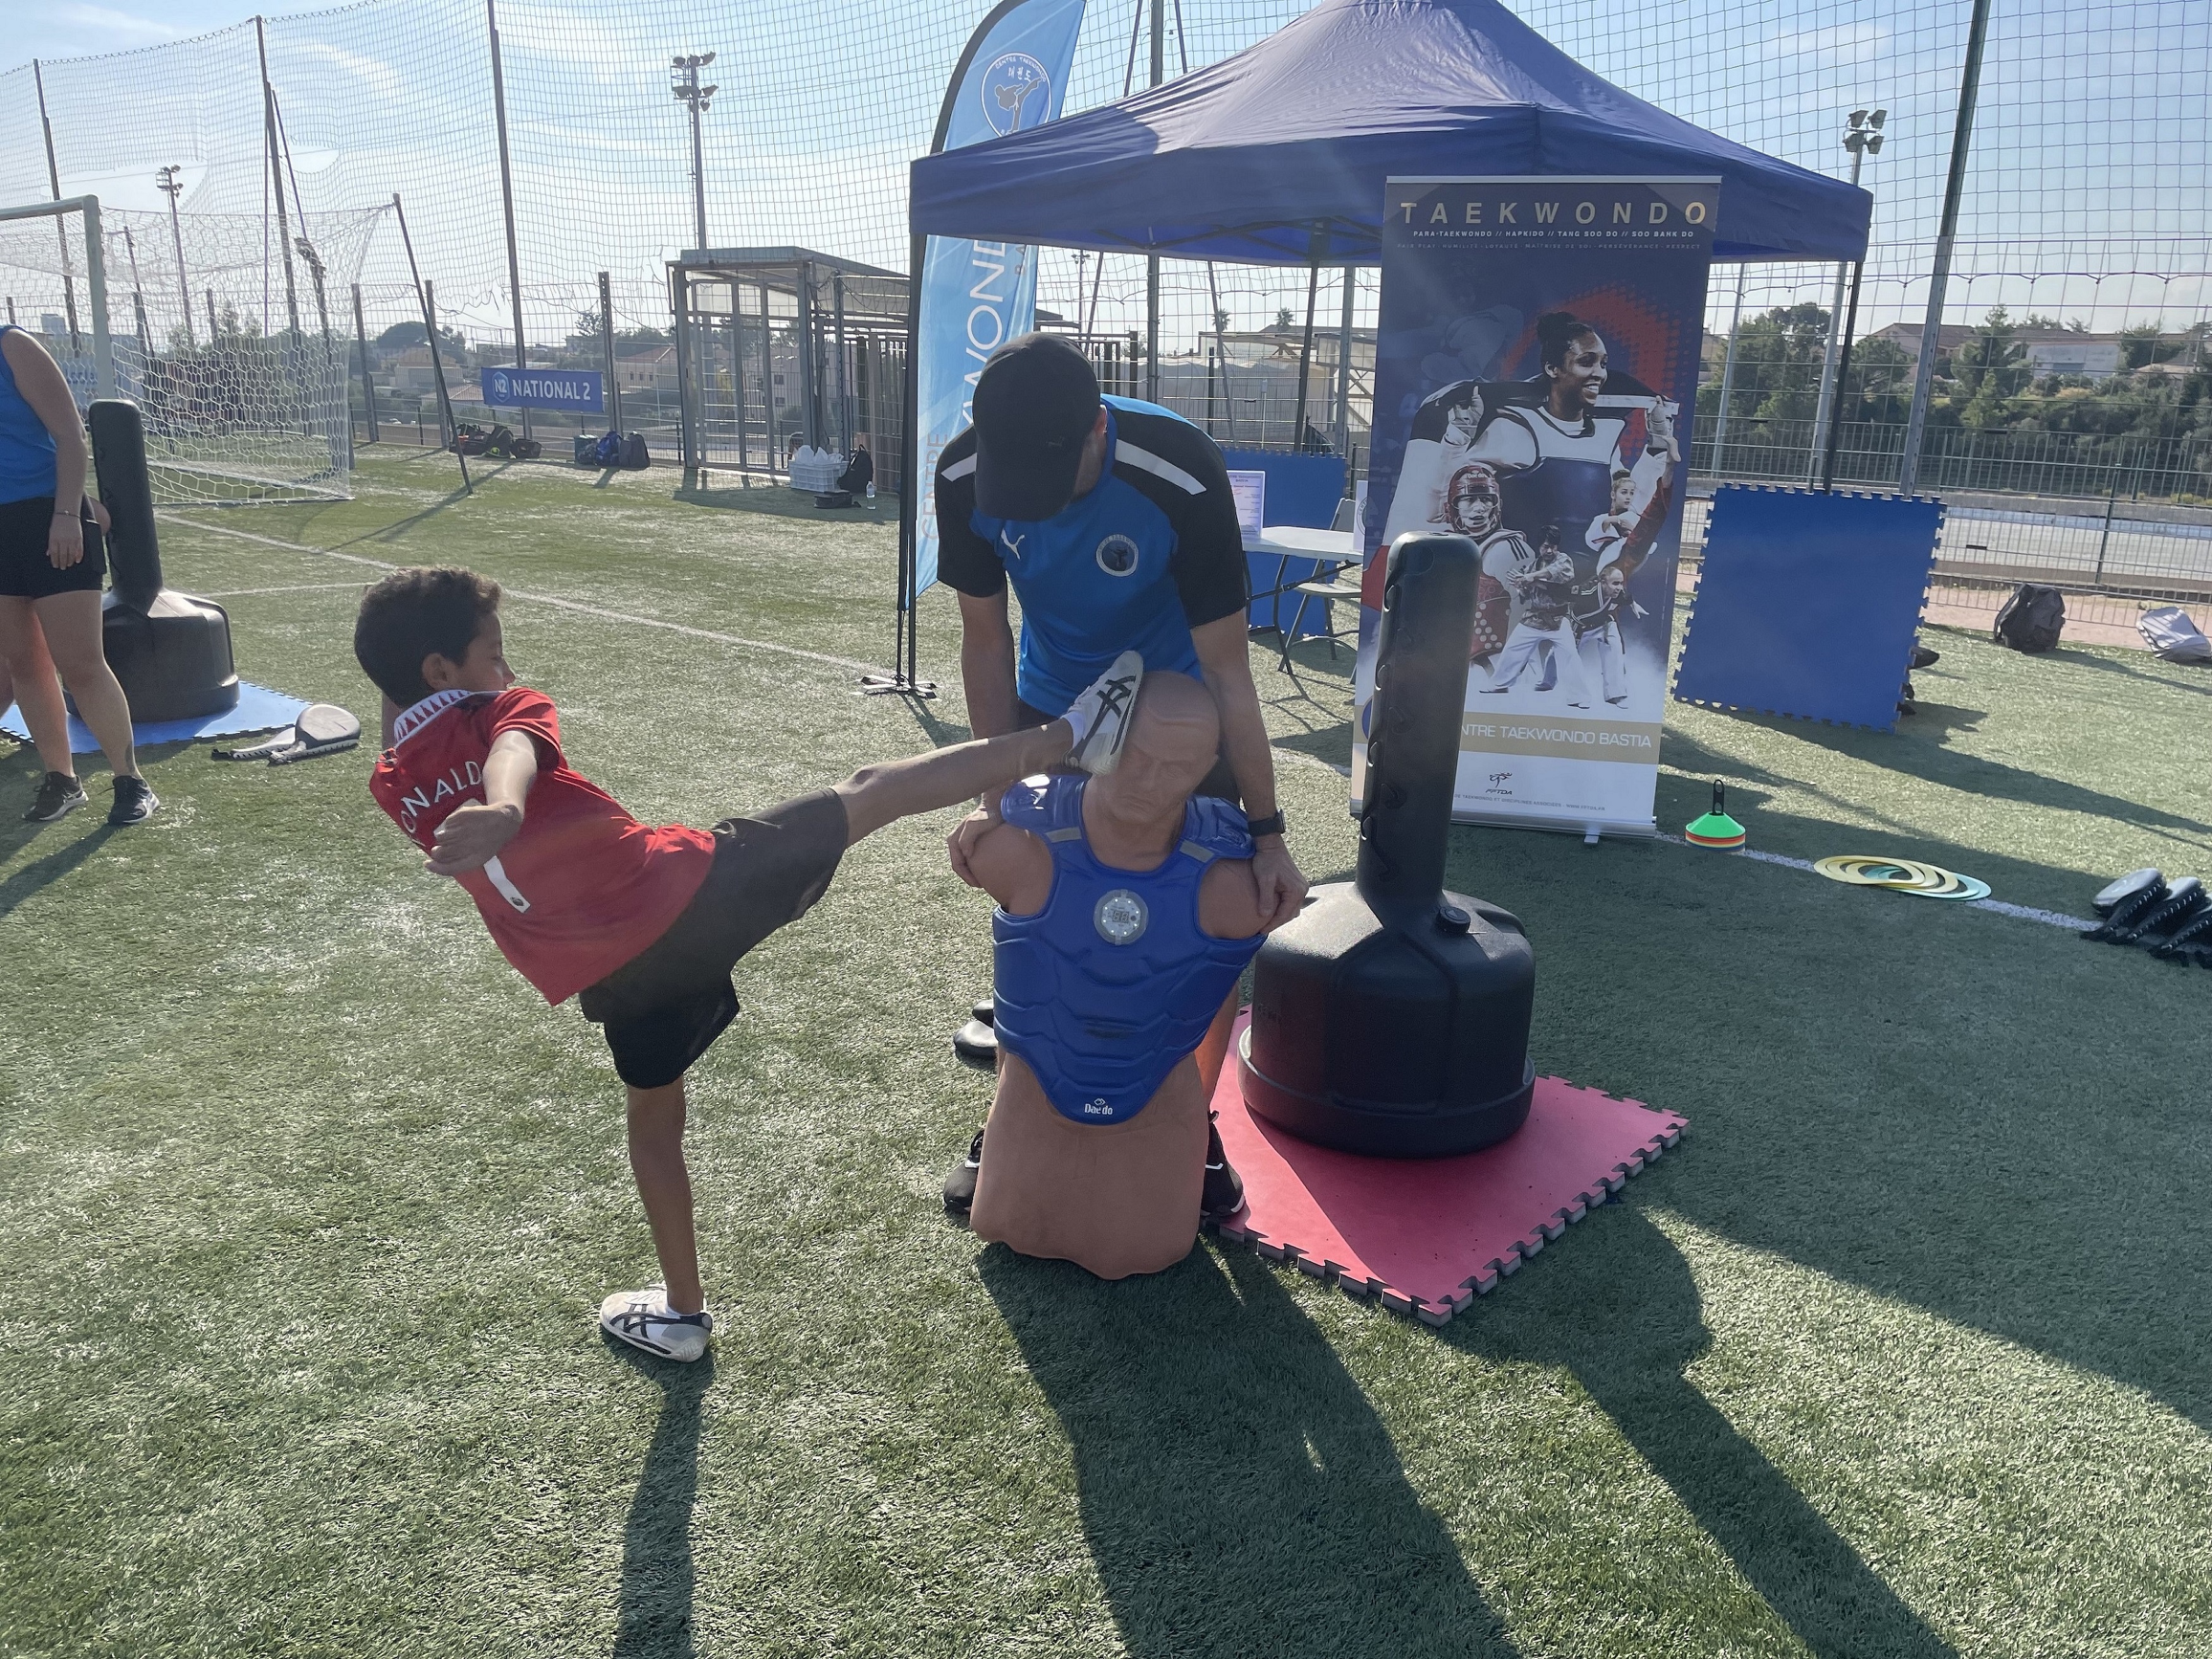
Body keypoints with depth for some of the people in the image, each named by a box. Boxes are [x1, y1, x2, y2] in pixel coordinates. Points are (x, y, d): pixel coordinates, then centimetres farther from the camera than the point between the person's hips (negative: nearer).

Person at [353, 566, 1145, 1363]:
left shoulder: (395, 786, 12)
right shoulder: (503, 709, -2)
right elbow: (513, 756, -27)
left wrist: (392, 669, 30)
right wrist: (506, 809, -48)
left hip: (619, 976, 5)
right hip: (686, 887, -5)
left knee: (654, 1117, 27)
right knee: (871, 791, 5)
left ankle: (681, 1312, 39)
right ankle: (1070, 735, 5)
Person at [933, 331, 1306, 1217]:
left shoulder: (1181, 480, -35)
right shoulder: (964, 476, -25)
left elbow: (1228, 671, -28)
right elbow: (985, 639, -13)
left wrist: (1265, 833, -25)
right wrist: (997, 799, -18)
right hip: (1050, 706, 3)